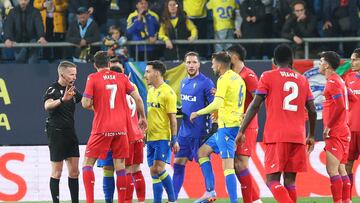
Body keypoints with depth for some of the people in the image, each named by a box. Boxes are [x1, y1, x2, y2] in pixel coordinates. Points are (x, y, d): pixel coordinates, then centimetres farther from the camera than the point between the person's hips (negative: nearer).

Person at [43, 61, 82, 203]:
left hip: (70, 133, 7)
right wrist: (62, 99, -45)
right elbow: (47, 105, -30)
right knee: (57, 171, -3)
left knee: (74, 171, 6)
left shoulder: (73, 90, 11)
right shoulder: (53, 89, -11)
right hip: (56, 132, -7)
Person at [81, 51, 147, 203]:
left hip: (101, 129, -3)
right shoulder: (122, 78, 7)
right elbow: (138, 99, 6)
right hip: (120, 128, 3)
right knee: (120, 165, 7)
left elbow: (86, 104, -10)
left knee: (88, 163, 4)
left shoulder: (92, 78, -3)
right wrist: (142, 117, 19)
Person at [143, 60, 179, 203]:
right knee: (154, 172, 6)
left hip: (163, 137, -8)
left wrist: (174, 140, -14)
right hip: (151, 138, 8)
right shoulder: (150, 91, 13)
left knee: (158, 169, -14)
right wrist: (145, 134, 18)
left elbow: (173, 118, -11)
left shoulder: (167, 92, -11)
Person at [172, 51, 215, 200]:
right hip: (185, 131, 7)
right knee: (178, 164, 8)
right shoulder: (184, 83, 13)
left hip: (200, 132, -7)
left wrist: (214, 128, -18)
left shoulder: (206, 83, -10)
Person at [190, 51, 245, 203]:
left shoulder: (224, 79, -11)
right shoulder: (238, 78, 16)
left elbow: (217, 104, -20)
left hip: (227, 126, -10)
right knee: (203, 151, 19)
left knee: (227, 165, -13)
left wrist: (197, 113, -10)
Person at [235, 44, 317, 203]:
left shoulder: (268, 77, 2)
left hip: (276, 137, -4)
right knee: (289, 181, 8)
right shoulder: (302, 80, 13)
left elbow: (255, 106, -4)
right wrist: (311, 136, 25)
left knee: (272, 180, -5)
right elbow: (312, 111, 13)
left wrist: (241, 131, 1)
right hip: (298, 137, 4)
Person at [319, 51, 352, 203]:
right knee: (341, 170, 10)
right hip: (342, 131, 10)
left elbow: (340, 106, -22)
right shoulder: (339, 80, 17)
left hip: (335, 133, -10)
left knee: (332, 170, -12)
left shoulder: (332, 82, -12)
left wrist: (329, 126, -16)